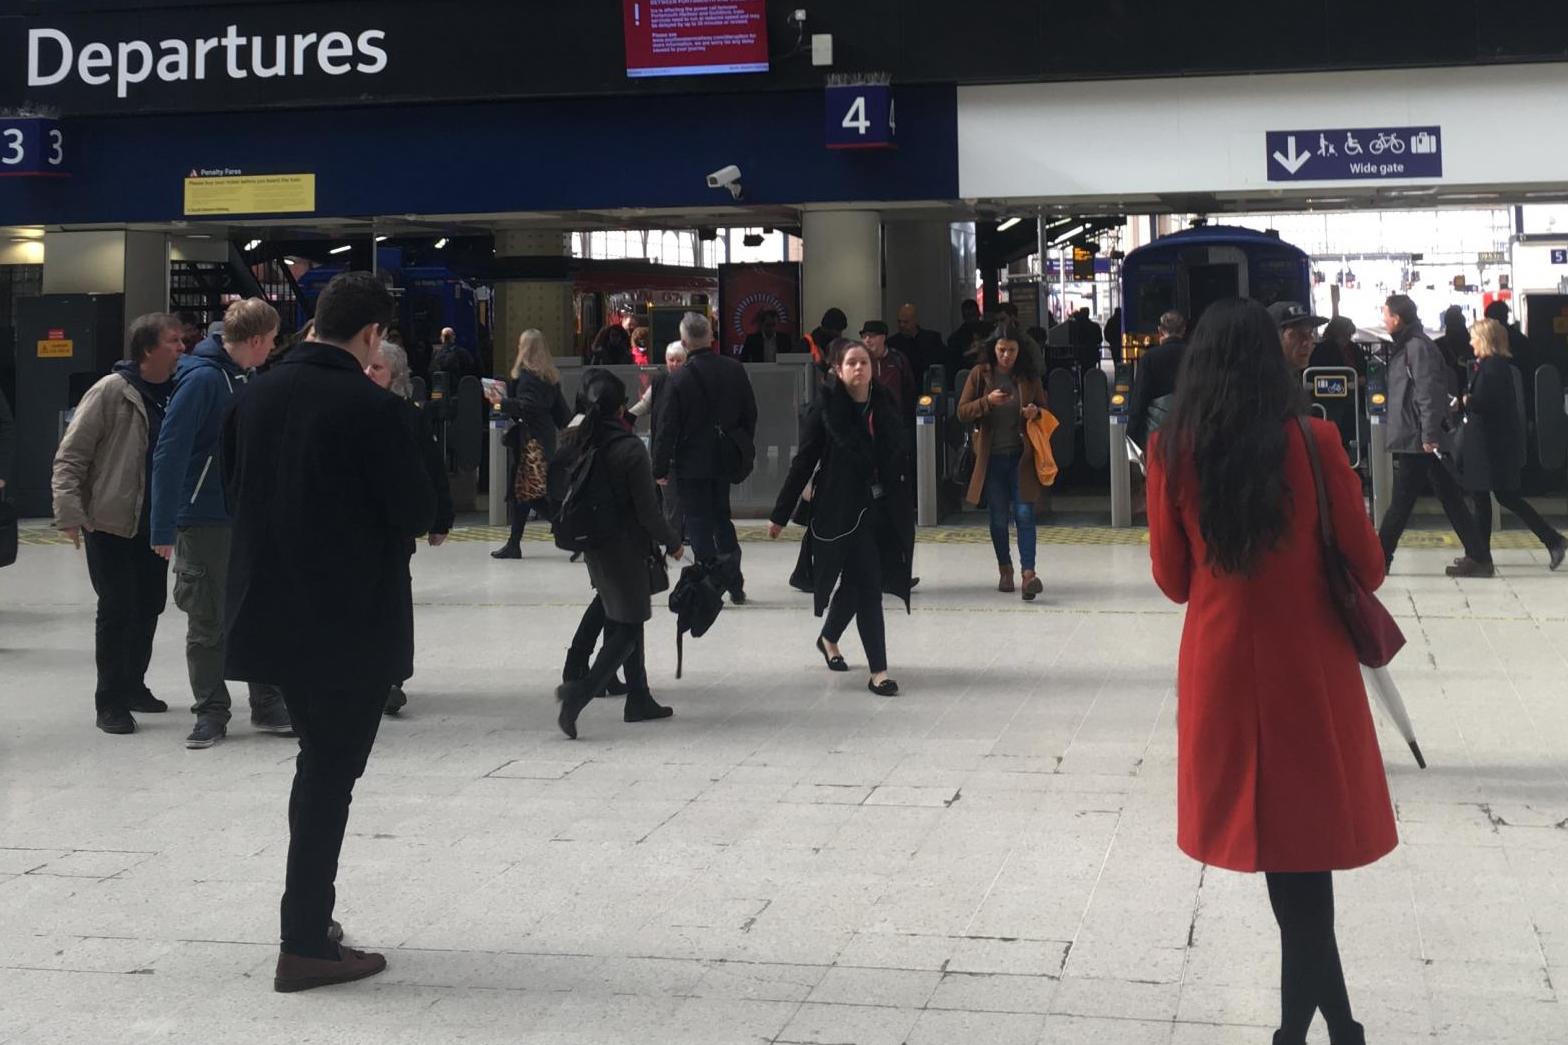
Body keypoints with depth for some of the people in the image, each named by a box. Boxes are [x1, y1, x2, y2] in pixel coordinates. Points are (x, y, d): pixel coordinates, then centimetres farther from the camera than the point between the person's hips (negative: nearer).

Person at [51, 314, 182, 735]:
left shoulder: (177, 394, 4)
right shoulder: (111, 392, -13)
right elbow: (70, 456, -12)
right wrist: (70, 514, -18)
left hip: (154, 525, 6)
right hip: (111, 525, -6)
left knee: (149, 606, 13)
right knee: (117, 609, -3)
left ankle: (133, 685, 29)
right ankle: (111, 702, 6)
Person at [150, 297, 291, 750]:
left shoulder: (245, 377, 9)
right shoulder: (202, 379, -18)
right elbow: (169, 454, -20)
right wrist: (164, 529, -22)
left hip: (249, 517, 8)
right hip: (205, 521, -8)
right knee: (208, 622, 4)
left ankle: (268, 705, 20)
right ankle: (211, 713, 14)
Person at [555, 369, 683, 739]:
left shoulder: (578, 444, -1)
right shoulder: (630, 448, -18)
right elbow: (647, 510, -16)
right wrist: (672, 542, -2)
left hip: (594, 548, 7)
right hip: (627, 549, -7)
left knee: (623, 622, 19)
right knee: (628, 628, 1)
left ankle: (639, 700, 27)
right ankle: (578, 694, -15)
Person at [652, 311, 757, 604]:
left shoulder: (679, 379, -17)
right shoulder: (735, 370, -3)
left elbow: (668, 428, -13)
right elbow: (750, 414, 6)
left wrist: (660, 468, -4)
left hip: (691, 464, -5)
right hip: (725, 459, 5)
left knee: (699, 524, 4)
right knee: (721, 516, 19)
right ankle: (734, 582, 17)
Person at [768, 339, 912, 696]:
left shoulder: (885, 405, 4)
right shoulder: (826, 409, -8)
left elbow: (899, 461, 9)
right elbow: (803, 462, -6)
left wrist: (903, 509, 6)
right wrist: (781, 514, -5)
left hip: (882, 509, 5)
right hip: (843, 511, -5)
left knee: (855, 583, 17)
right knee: (868, 586, -6)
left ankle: (829, 638, 44)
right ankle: (877, 671, 0)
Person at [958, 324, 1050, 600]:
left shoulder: (1029, 375, 5)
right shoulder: (980, 374, 2)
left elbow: (1044, 410, 13)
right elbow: (962, 412, -1)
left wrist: (1035, 412, -10)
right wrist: (987, 401, -18)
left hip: (1021, 455, 0)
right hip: (991, 456, 0)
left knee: (1024, 513, -10)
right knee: (999, 517, 8)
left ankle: (1029, 573, -17)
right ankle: (1005, 570, 22)